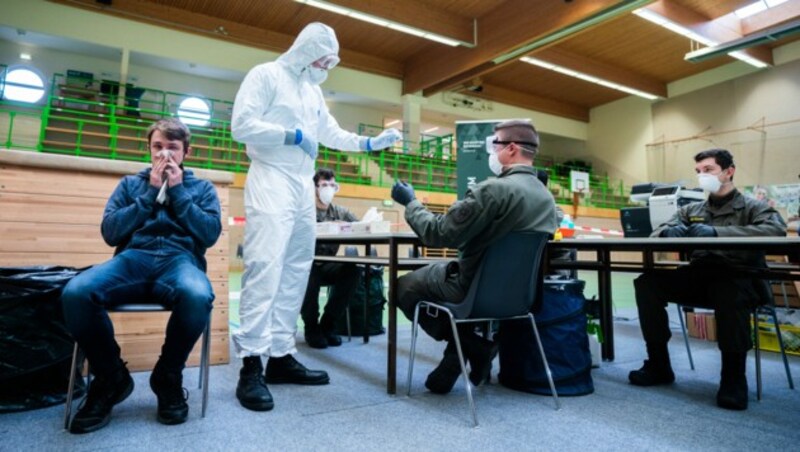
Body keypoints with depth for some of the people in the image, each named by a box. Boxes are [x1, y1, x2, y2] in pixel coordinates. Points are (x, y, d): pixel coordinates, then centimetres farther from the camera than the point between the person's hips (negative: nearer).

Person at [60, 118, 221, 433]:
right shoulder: (131, 184, 24)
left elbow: (210, 234, 3)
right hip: (133, 259, 2)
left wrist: (177, 191, 2)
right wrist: (151, 193, 4)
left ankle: (168, 377, -10)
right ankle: (111, 378, -6)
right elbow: (110, 232, 9)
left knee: (198, 297, -40)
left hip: (180, 260, -1)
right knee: (75, 293, -33)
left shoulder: (202, 188, 20)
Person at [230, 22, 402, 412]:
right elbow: (242, 125, -10)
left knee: (295, 272, 4)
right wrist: (292, 135, -13)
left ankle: (281, 356, 10)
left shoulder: (314, 90, 22)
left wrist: (370, 143, 15)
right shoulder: (265, 75, 1)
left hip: (303, 187, 8)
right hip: (271, 183, -8)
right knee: (265, 269, -15)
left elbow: (331, 133, 26)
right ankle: (251, 365, -11)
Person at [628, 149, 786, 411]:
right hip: (700, 277, 4)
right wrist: (669, 232, -19)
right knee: (647, 283, -19)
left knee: (730, 292, -39)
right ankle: (659, 366, -8)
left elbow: (776, 229, -17)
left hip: (740, 279, -4)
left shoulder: (753, 207, 5)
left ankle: (734, 377, -20)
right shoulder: (691, 210, 17)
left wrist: (717, 232, -28)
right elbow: (658, 231, 7)